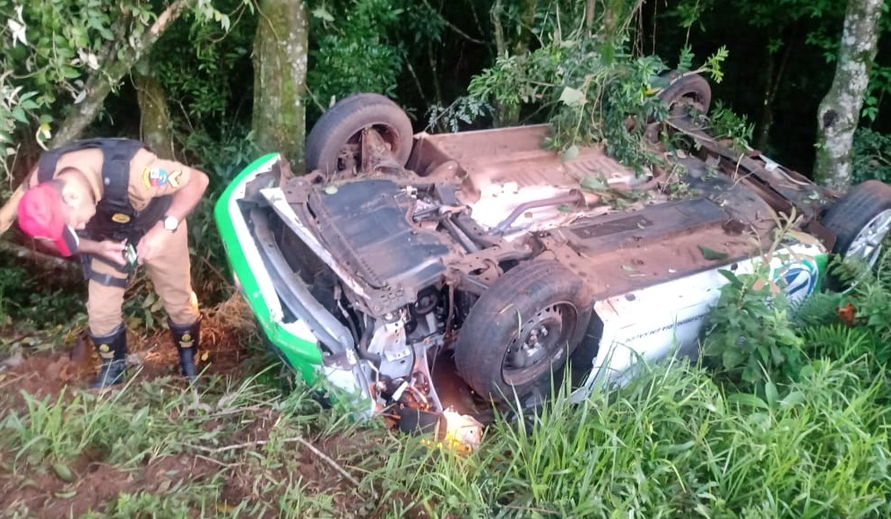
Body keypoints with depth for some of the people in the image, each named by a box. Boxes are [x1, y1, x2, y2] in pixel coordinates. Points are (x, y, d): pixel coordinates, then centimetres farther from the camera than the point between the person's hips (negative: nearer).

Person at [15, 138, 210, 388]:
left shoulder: (132, 169, -46)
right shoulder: (41, 181, -29)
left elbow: (197, 180, -35)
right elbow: (51, 237, -11)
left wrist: (165, 228, -45)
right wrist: (96, 247, -28)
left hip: (157, 226, -3)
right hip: (106, 236, 3)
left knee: (178, 300, 9)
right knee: (100, 308, 3)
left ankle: (188, 359, 36)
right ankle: (113, 366, 30)